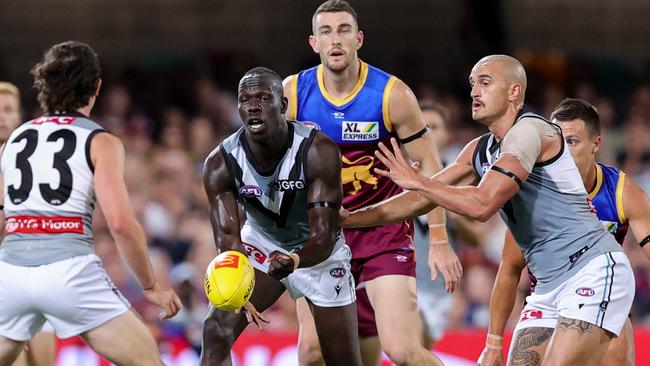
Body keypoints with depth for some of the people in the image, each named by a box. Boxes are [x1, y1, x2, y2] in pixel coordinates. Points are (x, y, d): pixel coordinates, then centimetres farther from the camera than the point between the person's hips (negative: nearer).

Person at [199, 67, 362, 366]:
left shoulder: (319, 151, -30)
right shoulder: (220, 164, -23)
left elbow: (324, 236, -32)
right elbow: (228, 237, -27)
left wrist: (294, 260, -55)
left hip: (317, 252, -1)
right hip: (260, 246, 1)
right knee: (216, 330, -22)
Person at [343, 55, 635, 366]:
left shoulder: (528, 131, -14)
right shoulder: (480, 151, 13)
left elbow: (482, 205, -23)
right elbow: (420, 201, 19)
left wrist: (417, 182, -12)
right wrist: (342, 220, 15)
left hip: (594, 272, -9)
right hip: (550, 285, 9)